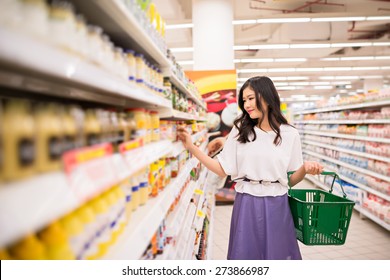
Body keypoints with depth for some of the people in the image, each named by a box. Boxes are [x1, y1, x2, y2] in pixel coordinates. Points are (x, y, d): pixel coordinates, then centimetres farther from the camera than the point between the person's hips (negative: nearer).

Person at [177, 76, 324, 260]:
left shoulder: (290, 134, 0)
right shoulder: (240, 130, 2)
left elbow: (291, 180, 5)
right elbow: (223, 170, -1)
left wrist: (305, 169, -16)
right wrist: (191, 147, -6)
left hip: (277, 206, 0)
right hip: (246, 205, 0)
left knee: (277, 255, 10)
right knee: (245, 254, 10)